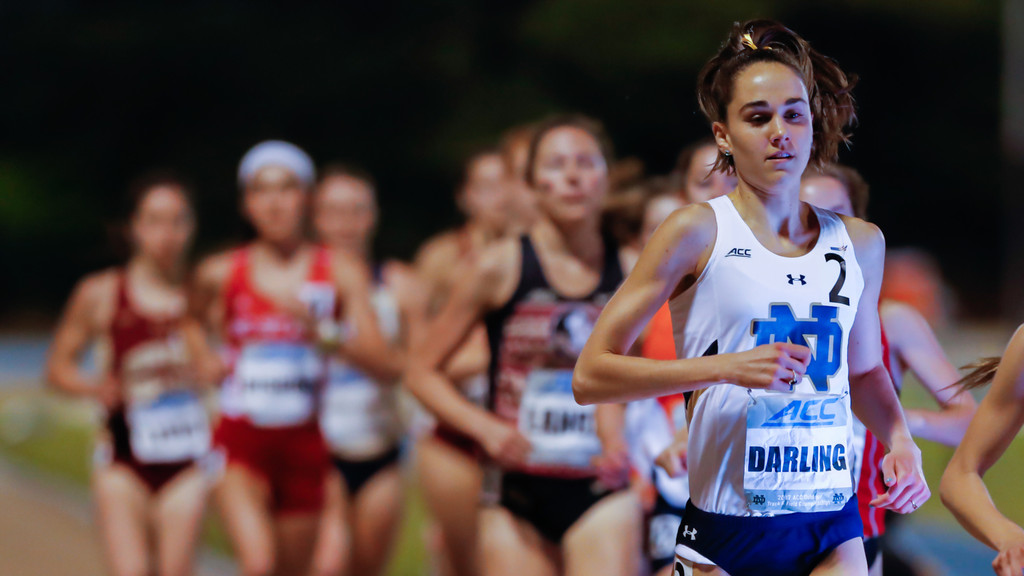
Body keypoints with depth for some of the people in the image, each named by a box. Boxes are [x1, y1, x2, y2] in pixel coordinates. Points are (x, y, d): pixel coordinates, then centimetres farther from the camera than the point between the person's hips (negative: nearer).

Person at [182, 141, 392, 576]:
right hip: (241, 442, -1)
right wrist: (203, 359, 7)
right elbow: (192, 317, 25)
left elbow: (382, 362, -11)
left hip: (304, 443, 1)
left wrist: (322, 333, -25)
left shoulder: (341, 273, -2)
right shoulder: (220, 274, 1)